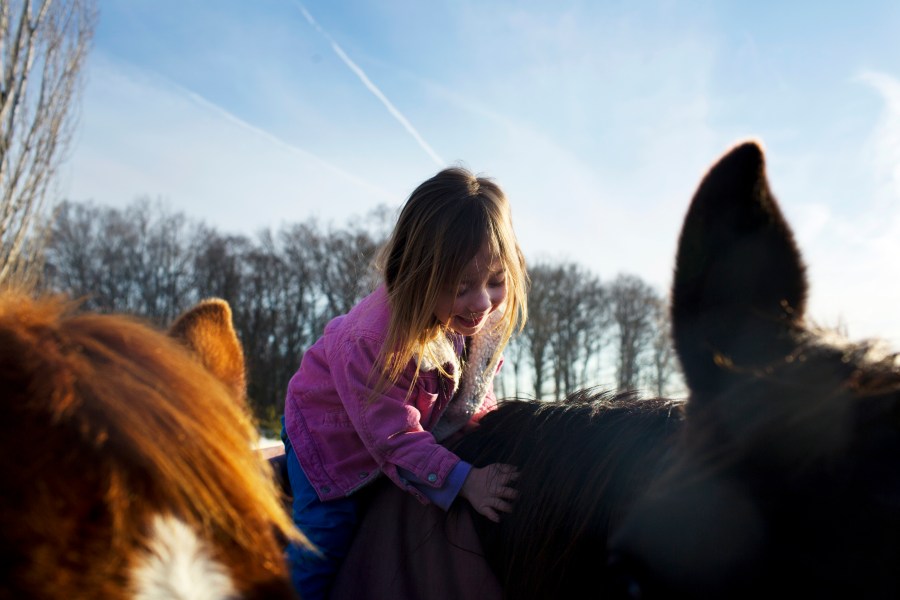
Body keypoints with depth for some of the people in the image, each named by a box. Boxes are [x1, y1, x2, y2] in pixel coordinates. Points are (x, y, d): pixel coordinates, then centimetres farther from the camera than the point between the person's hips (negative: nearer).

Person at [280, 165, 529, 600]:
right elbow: (393, 437, -36)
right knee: (328, 536, -4)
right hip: (334, 432, -6)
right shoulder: (371, 339, -43)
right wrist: (463, 480, -41)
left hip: (422, 425, 6)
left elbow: (474, 384, -5)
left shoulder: (491, 313, -24)